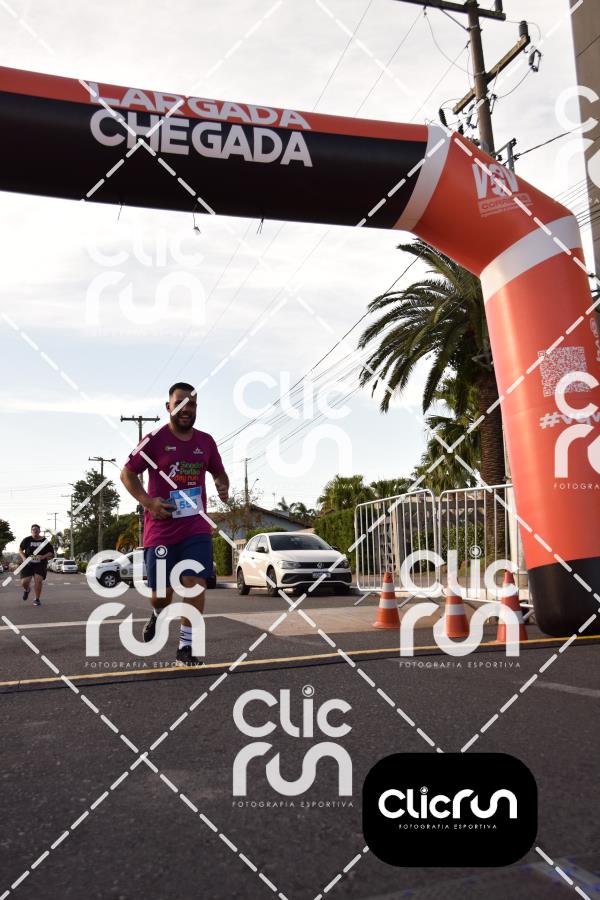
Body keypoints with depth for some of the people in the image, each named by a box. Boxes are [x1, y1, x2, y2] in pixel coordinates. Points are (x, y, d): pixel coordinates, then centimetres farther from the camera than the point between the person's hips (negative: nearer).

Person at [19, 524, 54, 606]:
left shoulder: (45, 541, 2)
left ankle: (37, 599, 4)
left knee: (38, 581, -17)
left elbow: (51, 553, 4)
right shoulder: (27, 540, 2)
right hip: (28, 563, 1)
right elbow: (20, 550, 13)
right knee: (24, 582, -7)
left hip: (40, 564, -1)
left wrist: (44, 556, -16)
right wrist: (23, 558, -6)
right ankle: (27, 590, 33)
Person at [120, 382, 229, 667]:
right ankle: (158, 614, 42)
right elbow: (127, 473, 0)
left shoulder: (206, 441, 7)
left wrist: (223, 486, -3)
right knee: (161, 593, 5)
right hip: (161, 528, -2)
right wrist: (148, 501, -15)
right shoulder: (155, 439, -4)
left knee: (196, 584, -10)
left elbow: (219, 472, 22)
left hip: (196, 528, 2)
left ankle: (185, 649, 2)